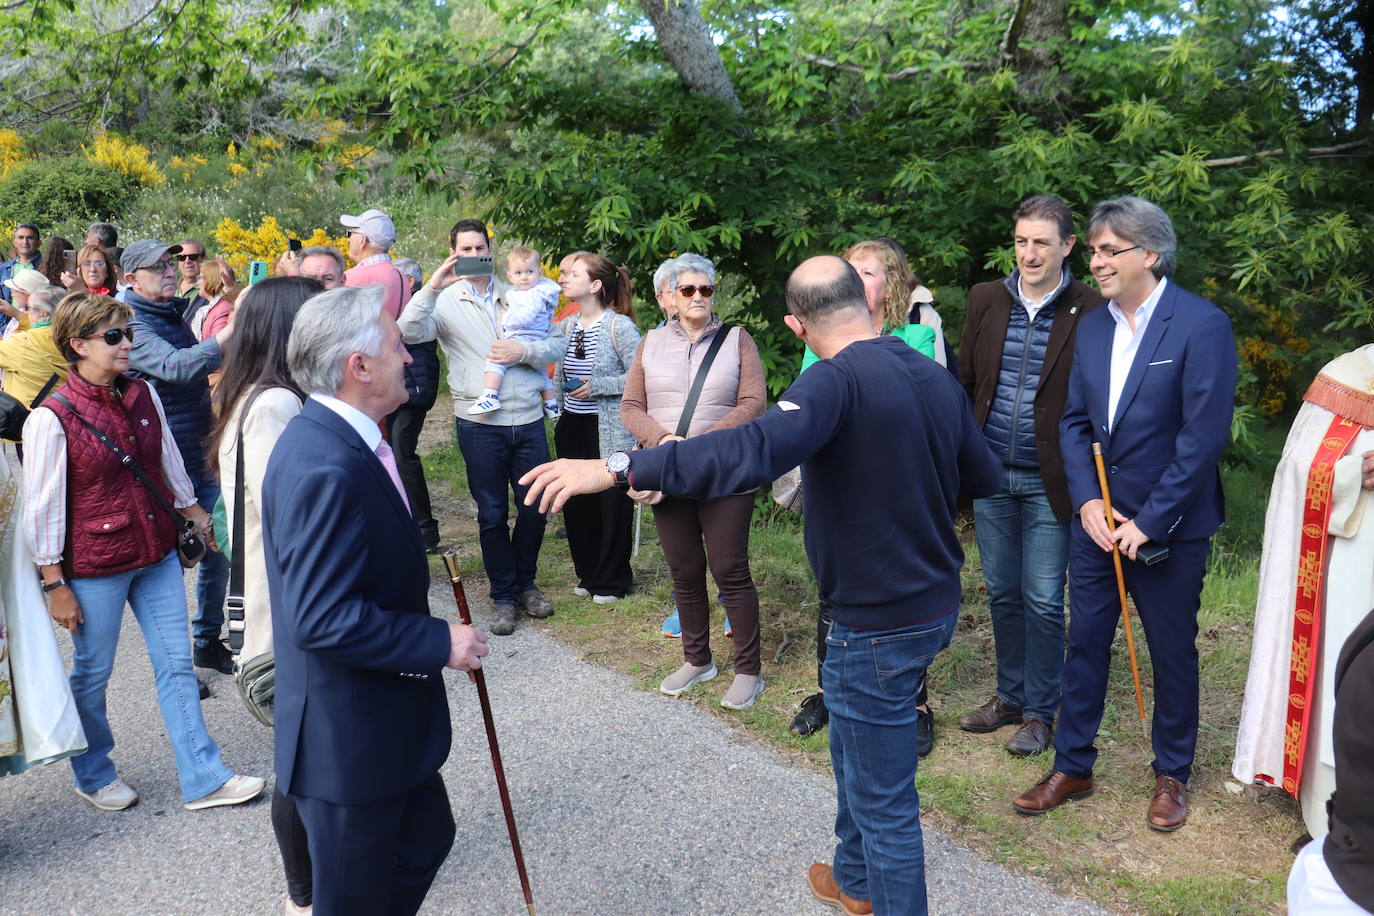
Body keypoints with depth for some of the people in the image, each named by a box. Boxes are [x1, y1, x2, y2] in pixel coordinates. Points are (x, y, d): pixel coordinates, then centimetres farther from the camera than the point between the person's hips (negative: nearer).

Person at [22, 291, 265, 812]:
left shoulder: (142, 394, 0)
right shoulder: (52, 418, -15)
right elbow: (43, 508, -12)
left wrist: (195, 512, 21)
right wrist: (55, 584, -10)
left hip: (157, 553, 5)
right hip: (94, 566, -5)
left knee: (176, 664, 7)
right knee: (92, 673, 12)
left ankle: (203, 779, 15)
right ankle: (93, 774, 36)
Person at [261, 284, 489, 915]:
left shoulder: (338, 439, 3)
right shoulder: (324, 468, -29)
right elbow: (324, 620, -32)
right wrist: (440, 642, -23)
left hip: (383, 719, 10)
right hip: (347, 740, -10)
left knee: (425, 838, 26)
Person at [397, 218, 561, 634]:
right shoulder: (445, 301, 1)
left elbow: (558, 343, 7)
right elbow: (409, 332, -18)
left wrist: (524, 351, -11)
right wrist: (431, 287, -26)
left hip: (528, 420, 3)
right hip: (480, 424, -2)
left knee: (535, 507, 10)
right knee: (492, 514, 7)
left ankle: (525, 582, 31)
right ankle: (503, 595, 21)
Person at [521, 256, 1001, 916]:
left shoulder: (838, 381, -23)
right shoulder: (936, 377, 2)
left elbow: (754, 452, -39)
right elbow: (986, 477, 11)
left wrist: (618, 468, -41)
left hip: (880, 625, -9)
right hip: (937, 605, 9)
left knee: (884, 800, 7)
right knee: (855, 746, 29)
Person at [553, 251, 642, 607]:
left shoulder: (620, 326, -12)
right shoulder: (566, 326, 9)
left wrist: (596, 386, -18)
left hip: (609, 431, -6)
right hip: (572, 427, 7)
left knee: (612, 506, 3)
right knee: (576, 504, 11)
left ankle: (612, 580, 19)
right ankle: (588, 573, 28)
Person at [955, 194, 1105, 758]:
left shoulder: (1090, 312, -7)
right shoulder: (986, 300, 5)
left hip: (1048, 482, -4)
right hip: (991, 474, 4)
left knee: (1043, 602, 4)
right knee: (1002, 593, 15)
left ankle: (1039, 712, 21)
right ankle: (1010, 696, 31)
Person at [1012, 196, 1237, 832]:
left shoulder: (1202, 325, -13)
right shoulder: (1091, 328, 6)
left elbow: (1205, 434, -17)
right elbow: (1074, 422, 6)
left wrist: (1149, 521, -17)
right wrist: (1087, 501, -7)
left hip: (1168, 529, -5)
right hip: (1096, 520, 5)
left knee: (1172, 654, 11)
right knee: (1085, 643, 12)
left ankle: (1172, 775, 30)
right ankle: (1072, 767, 27)